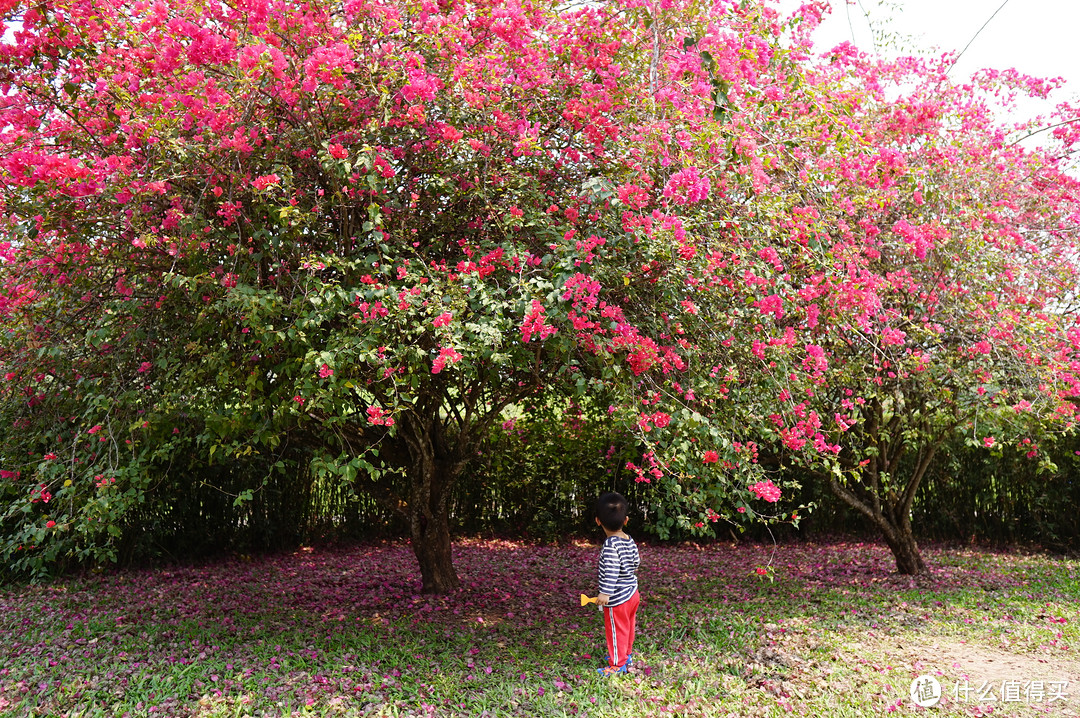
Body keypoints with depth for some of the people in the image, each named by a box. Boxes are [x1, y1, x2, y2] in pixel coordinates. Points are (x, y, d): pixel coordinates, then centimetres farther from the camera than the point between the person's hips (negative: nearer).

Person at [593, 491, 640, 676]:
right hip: (632, 594, 8)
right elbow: (636, 562, 11)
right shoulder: (630, 541, -2)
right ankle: (625, 656, 41)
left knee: (616, 631, 8)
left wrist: (605, 593, -29)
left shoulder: (610, 545, -26)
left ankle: (617, 665, 21)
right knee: (628, 628, 24)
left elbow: (611, 571, -30)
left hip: (617, 599, -8)